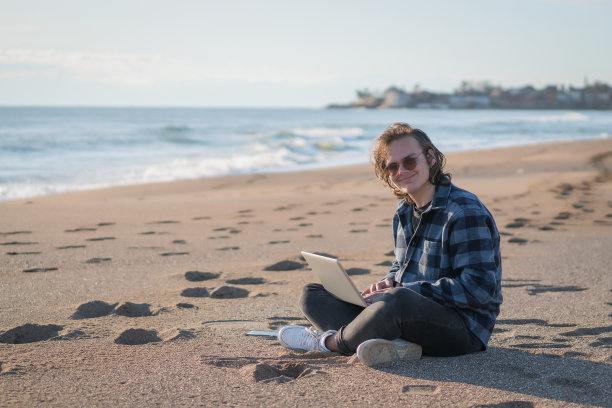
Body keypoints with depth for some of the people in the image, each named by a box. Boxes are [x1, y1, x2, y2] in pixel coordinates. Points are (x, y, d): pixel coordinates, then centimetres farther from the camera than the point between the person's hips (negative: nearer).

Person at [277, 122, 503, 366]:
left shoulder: (466, 212, -14)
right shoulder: (404, 213, 13)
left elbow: (480, 287, -22)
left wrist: (403, 291, -23)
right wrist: (388, 283, -1)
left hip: (463, 326, -9)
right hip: (413, 314, 9)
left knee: (397, 301, -43)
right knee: (312, 295, 3)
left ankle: (329, 341, -13)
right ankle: (393, 344, -25)